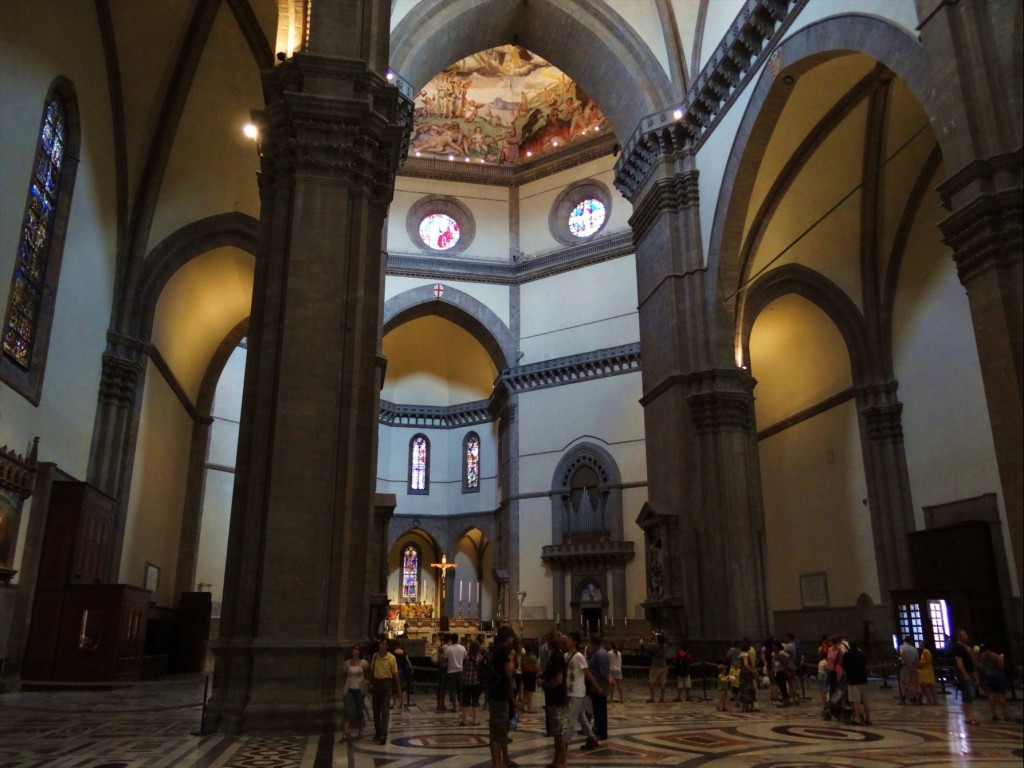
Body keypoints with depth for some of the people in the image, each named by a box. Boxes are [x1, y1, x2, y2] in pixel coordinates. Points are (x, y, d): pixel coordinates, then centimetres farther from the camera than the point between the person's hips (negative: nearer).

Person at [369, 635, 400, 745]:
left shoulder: (391, 658, -10)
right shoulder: (375, 656, 2)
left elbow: (395, 674, -4)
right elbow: (372, 671, 11)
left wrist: (397, 688, -2)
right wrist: (371, 684, 10)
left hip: (386, 683, -5)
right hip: (376, 683, 5)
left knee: (385, 710, -7)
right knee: (376, 710, 11)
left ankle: (383, 735, -9)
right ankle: (377, 732, 23)